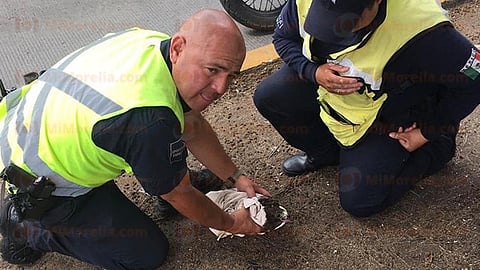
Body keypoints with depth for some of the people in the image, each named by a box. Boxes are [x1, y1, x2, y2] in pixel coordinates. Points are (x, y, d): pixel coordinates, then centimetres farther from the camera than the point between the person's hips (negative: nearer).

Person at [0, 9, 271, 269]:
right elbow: (179, 196, -17)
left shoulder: (153, 40, -12)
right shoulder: (152, 120, -37)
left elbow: (193, 127, 2)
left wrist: (236, 178, 8)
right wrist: (230, 224, 1)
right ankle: (29, 228, 5)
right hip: (39, 185, -8)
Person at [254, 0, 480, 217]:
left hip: (388, 119, -5)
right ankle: (327, 152, 13)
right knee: (268, 97, -14)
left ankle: (436, 149, 16)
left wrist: (427, 134, -15)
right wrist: (313, 72, -24)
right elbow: (283, 37, -4)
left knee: (359, 201, -8)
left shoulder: (420, 27, -39)